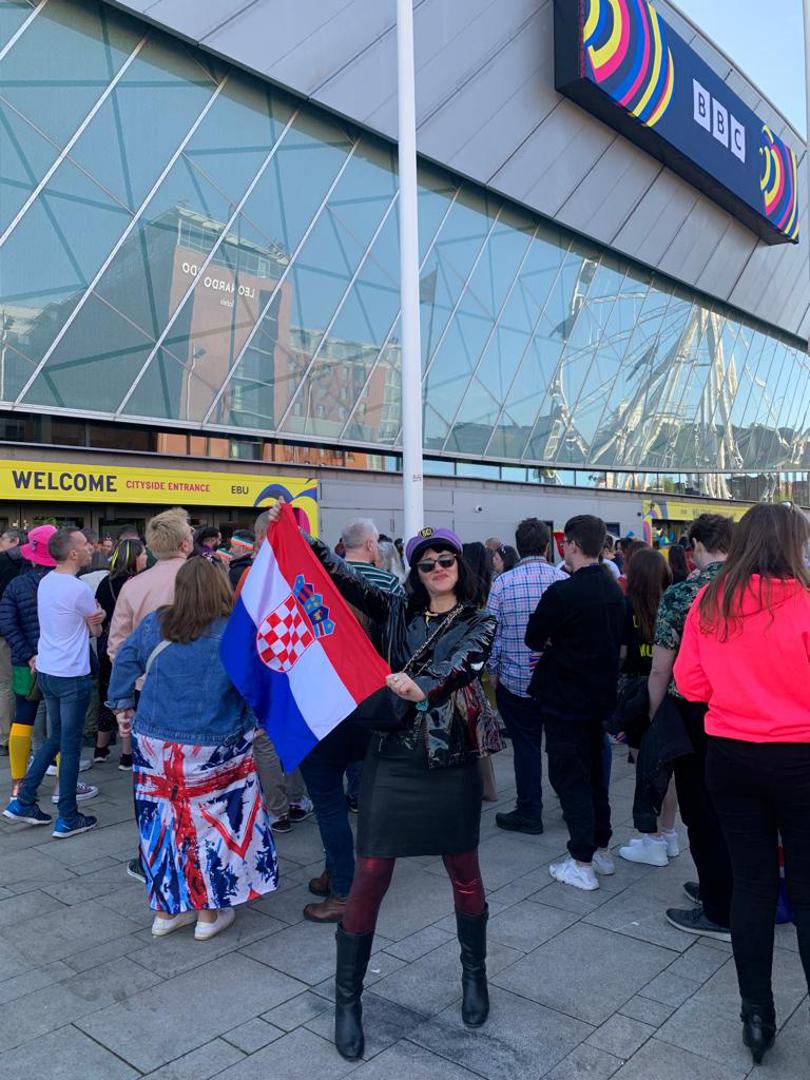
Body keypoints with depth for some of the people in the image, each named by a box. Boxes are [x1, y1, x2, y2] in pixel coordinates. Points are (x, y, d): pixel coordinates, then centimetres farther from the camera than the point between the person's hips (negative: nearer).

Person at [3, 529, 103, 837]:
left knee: (55, 738, 21)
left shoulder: (45, 582, 6)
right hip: (72, 676, -8)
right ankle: (67, 818, 11)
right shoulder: (78, 589, -19)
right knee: (70, 745, 2)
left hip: (46, 671, 8)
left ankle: (23, 802, 23)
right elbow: (96, 630, -4)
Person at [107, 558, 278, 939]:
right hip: (215, 747, -4)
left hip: (155, 743, 4)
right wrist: (255, 722, 3)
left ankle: (165, 909, 30)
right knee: (213, 822, 11)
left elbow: (125, 659, 8)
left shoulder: (155, 624, -1)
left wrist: (123, 703, 19)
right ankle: (209, 912, 22)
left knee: (164, 821, 16)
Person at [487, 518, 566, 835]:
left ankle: (529, 814, 17)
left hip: (516, 680, -2)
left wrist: (493, 671, 7)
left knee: (526, 746, 8)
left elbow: (492, 634, -7)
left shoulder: (502, 583, -11)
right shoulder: (564, 581, -7)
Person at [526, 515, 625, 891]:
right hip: (599, 694, 8)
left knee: (569, 776, 2)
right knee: (594, 772, 19)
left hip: (564, 698, -7)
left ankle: (582, 863, 8)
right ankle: (601, 850, 30)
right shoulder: (614, 591, 3)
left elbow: (533, 639, -14)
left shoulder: (562, 592, -22)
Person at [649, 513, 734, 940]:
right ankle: (721, 887, 35)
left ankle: (720, 912, 17)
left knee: (702, 812, 7)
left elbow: (660, 671, -11)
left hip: (694, 714, -5)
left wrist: (653, 719, 3)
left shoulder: (679, 595, -14)